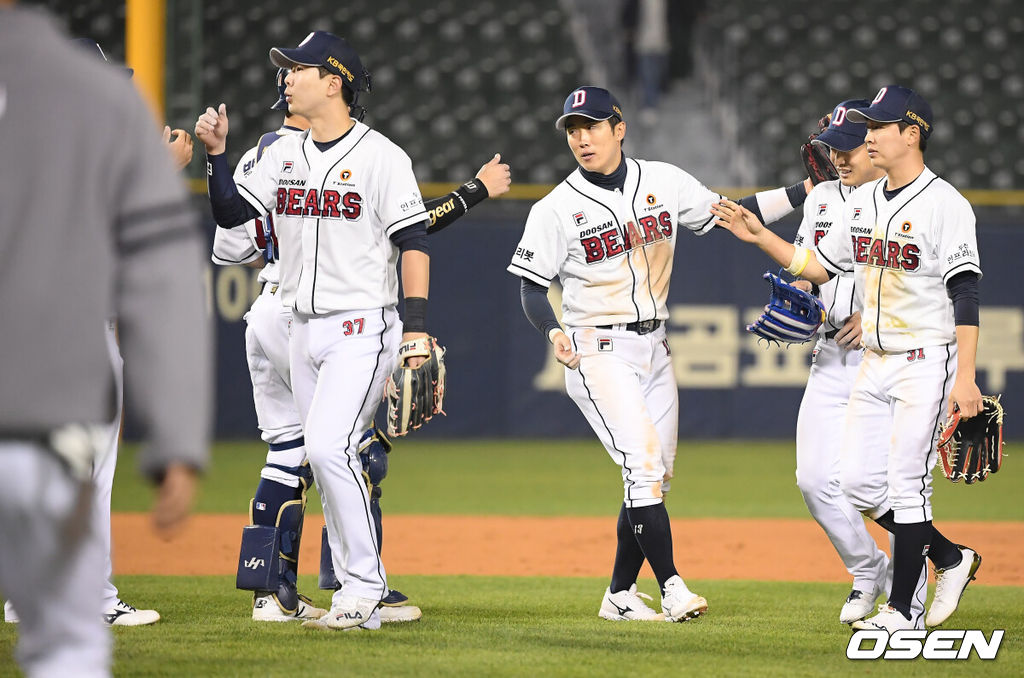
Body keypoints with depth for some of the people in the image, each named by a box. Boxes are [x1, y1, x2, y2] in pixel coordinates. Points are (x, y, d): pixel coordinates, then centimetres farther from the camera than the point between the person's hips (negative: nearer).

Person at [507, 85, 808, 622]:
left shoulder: (663, 182, 3)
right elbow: (532, 284, -3)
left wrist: (805, 192, 2)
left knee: (653, 477, 6)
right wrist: (553, 332, -22)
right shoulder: (557, 210, -7)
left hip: (654, 349, 5)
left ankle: (620, 596, 15)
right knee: (643, 464, -17)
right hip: (598, 352, -5)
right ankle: (671, 588, -16)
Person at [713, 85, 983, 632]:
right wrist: (761, 237, 8)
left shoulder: (945, 205, -13)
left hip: (927, 361, -8)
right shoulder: (863, 201, 10)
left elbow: (965, 296, -17)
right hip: (874, 362, 8)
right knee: (857, 481, 4)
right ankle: (949, 558, 20)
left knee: (906, 483, -8)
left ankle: (900, 610, 0)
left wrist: (965, 378, -22)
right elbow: (818, 267, 19)